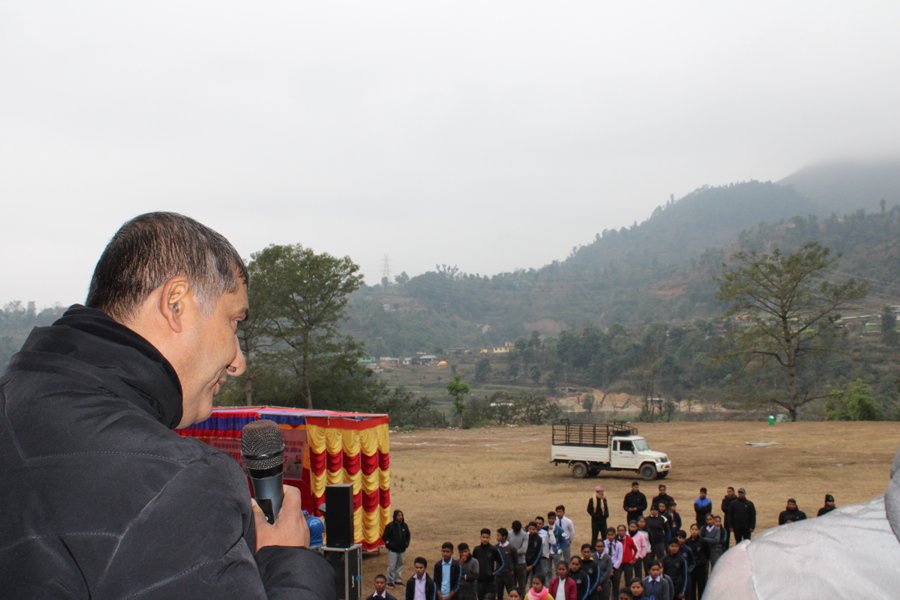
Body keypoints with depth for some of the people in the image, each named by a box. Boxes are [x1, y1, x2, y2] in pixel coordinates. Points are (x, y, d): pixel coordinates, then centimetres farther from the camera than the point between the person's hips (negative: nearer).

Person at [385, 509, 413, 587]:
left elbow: (408, 535, 17)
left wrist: (406, 543, 6)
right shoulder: (390, 526, -11)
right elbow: (384, 536, -5)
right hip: (393, 550, -5)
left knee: (400, 565, 13)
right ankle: (390, 581, 5)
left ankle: (398, 579, 26)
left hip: (401, 549, 5)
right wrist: (388, 543, -13)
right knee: (392, 566, -5)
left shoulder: (404, 525, 4)